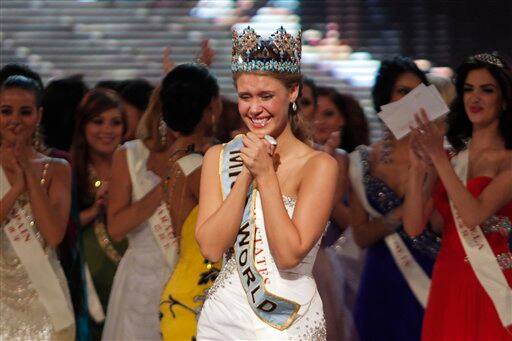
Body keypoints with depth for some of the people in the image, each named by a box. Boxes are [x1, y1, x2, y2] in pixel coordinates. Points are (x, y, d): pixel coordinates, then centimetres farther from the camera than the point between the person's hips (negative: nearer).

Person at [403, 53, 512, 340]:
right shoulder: (450, 160, 9)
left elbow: (473, 216, -19)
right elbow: (414, 226, 1)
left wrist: (439, 158, -18)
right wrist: (418, 166, -9)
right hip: (448, 285, 4)